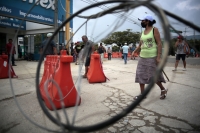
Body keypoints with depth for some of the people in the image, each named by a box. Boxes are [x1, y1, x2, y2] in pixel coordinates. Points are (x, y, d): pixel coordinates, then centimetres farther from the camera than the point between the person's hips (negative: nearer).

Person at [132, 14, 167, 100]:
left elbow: (159, 43, -11)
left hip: (152, 57, -6)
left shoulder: (154, 30, -5)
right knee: (140, 75, 3)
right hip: (142, 57, 7)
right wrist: (134, 51, 0)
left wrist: (158, 56, -19)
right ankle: (142, 93, 13)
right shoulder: (143, 32, 13)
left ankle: (163, 90, 25)